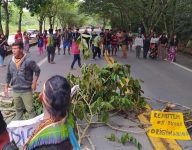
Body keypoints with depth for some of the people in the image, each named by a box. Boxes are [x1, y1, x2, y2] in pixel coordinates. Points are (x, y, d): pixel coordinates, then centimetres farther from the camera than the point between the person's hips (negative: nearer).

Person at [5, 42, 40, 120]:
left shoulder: (28, 61, -15)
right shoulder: (11, 62, 1)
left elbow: (37, 70, -7)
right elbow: (8, 75, 12)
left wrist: (34, 83, -10)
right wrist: (6, 87, 14)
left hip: (27, 90, -5)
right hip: (15, 91, 5)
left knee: (30, 109, 2)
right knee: (18, 109, 20)